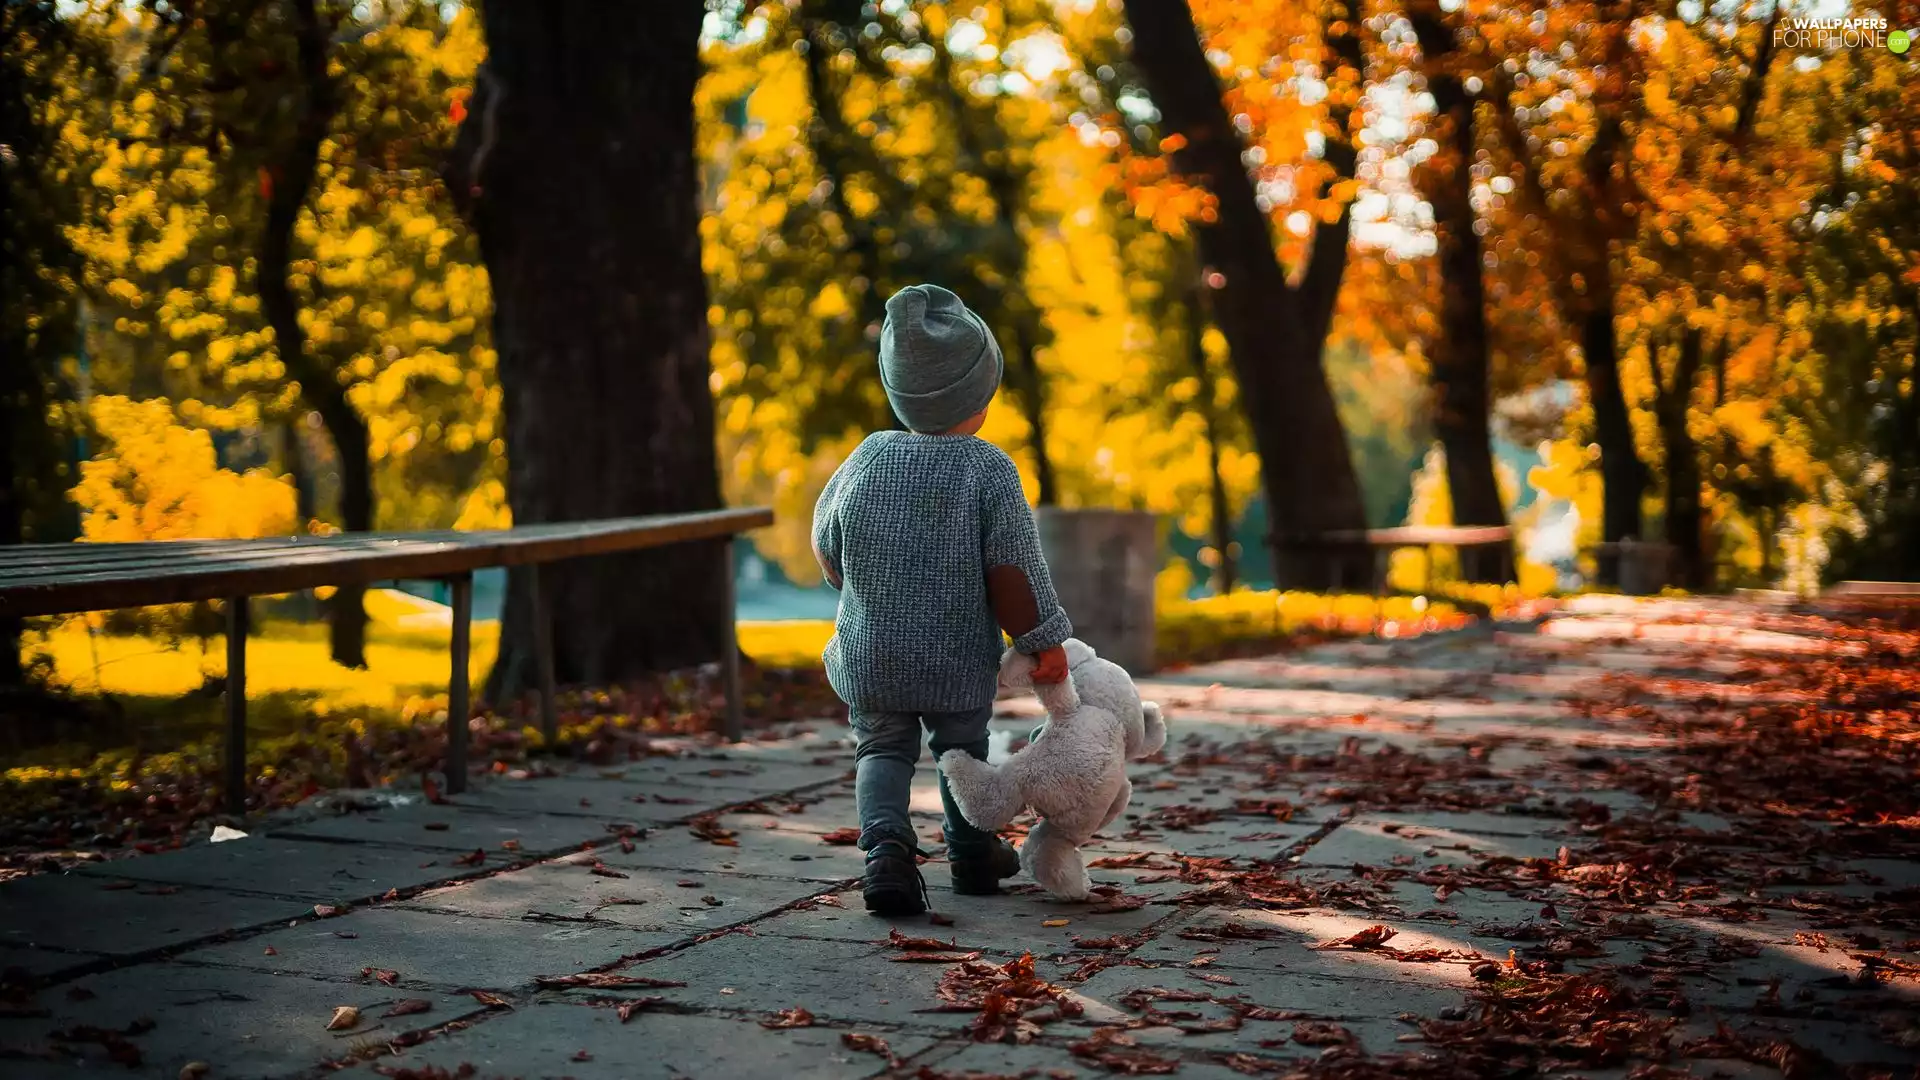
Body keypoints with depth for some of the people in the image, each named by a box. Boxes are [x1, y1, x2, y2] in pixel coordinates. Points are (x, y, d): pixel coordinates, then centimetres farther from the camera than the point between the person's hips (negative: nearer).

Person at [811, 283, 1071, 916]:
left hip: (871, 655, 2)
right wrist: (1046, 642, -6)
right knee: (962, 747, 21)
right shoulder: (988, 470, -15)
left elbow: (828, 546, 7)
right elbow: (1013, 568, -16)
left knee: (882, 750, 14)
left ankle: (886, 846, -9)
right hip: (958, 658, -1)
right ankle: (971, 852, 35)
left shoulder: (868, 457, -4)